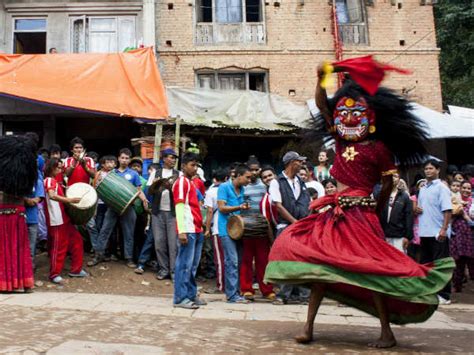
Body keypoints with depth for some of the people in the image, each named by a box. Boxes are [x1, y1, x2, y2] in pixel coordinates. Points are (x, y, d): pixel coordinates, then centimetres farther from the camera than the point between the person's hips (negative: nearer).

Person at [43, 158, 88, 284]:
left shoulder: (54, 181, 19)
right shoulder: (49, 180, -11)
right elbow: (52, 196, -29)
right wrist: (69, 200, -37)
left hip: (64, 218, 10)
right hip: (56, 220, -10)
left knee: (77, 240, 11)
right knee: (58, 247, -4)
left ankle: (76, 270, 19)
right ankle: (54, 274, 8)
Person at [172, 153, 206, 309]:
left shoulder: (191, 183, 21)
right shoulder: (181, 182, -6)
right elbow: (179, 207, -14)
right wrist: (182, 231, -20)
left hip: (197, 230, 9)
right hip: (188, 230, -9)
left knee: (193, 265, 12)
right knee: (185, 264, -5)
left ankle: (191, 295, 20)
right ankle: (180, 298, 0)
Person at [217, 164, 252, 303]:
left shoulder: (241, 189, 16)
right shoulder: (224, 187, -6)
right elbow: (221, 208, -13)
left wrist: (244, 208, 2)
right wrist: (239, 207, -24)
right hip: (227, 229, -7)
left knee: (236, 261, 8)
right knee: (232, 261, -10)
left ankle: (234, 292, 16)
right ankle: (232, 295, -6)